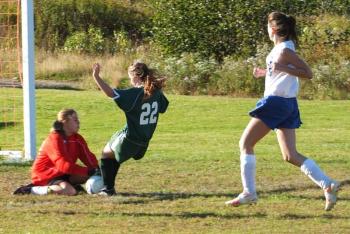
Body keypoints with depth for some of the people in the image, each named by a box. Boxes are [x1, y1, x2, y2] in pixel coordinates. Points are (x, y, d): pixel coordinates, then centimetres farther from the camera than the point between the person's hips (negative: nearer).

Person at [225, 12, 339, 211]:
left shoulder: (285, 50, -14)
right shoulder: (280, 47, 14)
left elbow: (308, 73, -18)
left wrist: (283, 68, -26)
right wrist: (265, 73, 26)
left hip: (276, 102, -10)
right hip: (287, 105, 10)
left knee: (246, 143, 1)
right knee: (290, 155, 6)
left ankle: (249, 193, -1)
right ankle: (327, 184, -5)